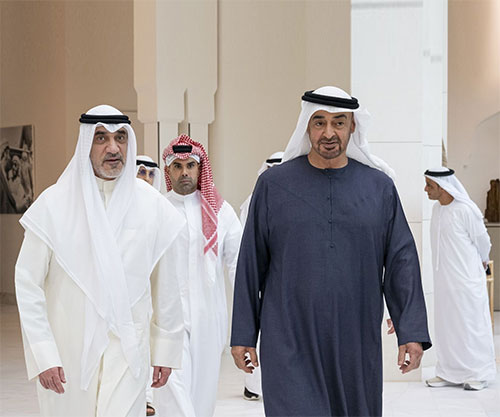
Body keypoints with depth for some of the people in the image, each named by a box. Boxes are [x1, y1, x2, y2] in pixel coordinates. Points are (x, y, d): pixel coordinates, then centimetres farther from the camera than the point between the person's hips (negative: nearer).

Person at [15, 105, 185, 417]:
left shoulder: (153, 206, 1)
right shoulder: (54, 204, -4)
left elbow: (166, 285, 7)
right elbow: (28, 285, -4)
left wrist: (165, 351, 9)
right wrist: (43, 355, -9)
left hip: (127, 352, 0)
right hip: (67, 352, 0)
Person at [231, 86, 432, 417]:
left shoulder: (380, 187, 6)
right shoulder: (273, 185, 3)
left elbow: (402, 263, 5)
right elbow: (251, 266, 5)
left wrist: (412, 333, -3)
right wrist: (243, 335, 2)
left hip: (357, 347, 2)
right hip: (290, 345, -2)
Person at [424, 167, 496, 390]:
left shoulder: (466, 210, -16)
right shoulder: (437, 209, 7)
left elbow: (482, 241, -5)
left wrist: (481, 262, 11)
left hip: (466, 279, -7)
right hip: (443, 278, 7)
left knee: (471, 324, 0)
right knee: (445, 325, 10)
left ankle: (478, 374, 9)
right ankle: (449, 373, 20)